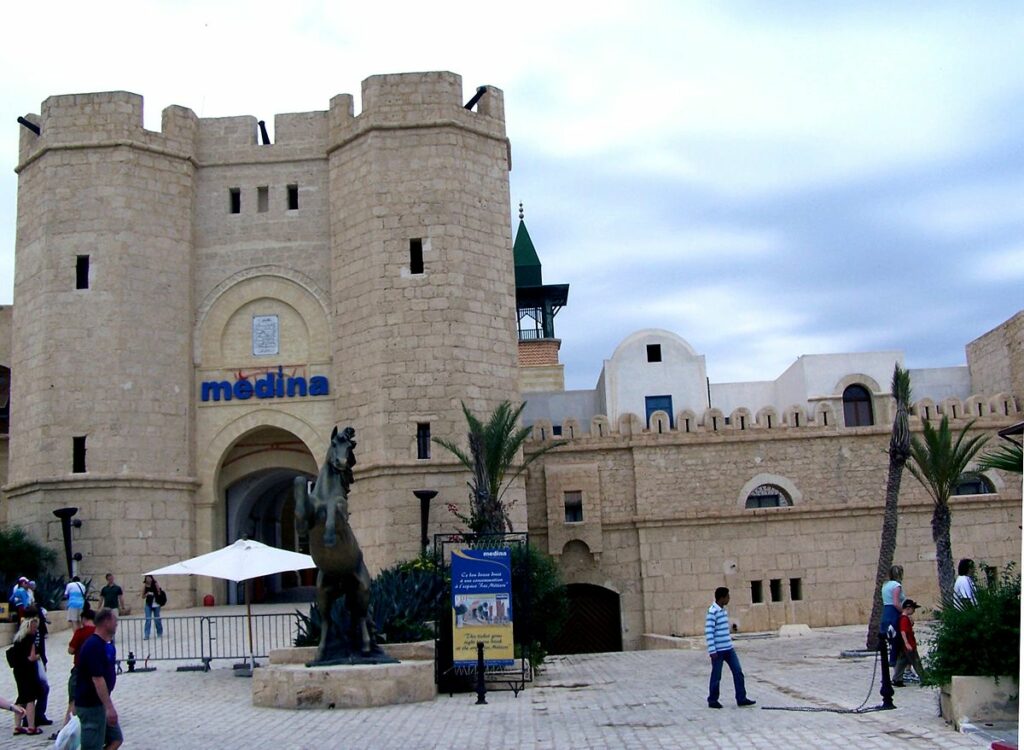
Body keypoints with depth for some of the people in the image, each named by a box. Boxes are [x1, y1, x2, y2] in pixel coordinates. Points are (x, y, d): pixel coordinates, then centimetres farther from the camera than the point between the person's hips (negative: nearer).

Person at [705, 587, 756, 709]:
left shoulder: (723, 610, 11)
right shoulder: (712, 612, -16)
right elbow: (708, 632, -19)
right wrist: (712, 651, -20)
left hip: (729, 648, 8)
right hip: (718, 650, -8)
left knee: (738, 672, 4)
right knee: (716, 676, 3)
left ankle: (741, 699, 8)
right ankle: (712, 700, 16)